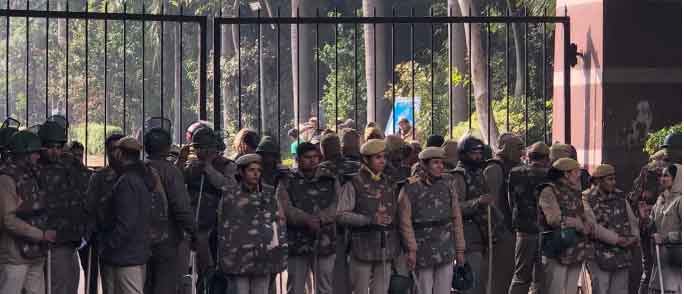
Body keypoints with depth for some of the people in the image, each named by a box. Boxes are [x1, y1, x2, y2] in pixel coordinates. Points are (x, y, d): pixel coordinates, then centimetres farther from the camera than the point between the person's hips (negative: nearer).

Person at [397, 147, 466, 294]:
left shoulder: (448, 182, 3)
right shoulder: (411, 187, -5)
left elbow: (456, 218, 5)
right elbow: (405, 221, -8)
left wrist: (460, 249, 4)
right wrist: (411, 249, -15)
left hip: (446, 249, 2)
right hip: (423, 248, -2)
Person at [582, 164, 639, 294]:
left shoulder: (620, 197, 12)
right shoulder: (587, 199, -6)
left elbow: (632, 220, 16)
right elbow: (592, 226, -16)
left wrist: (634, 237, -4)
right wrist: (616, 239, -18)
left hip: (622, 254, 5)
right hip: (600, 256, -5)